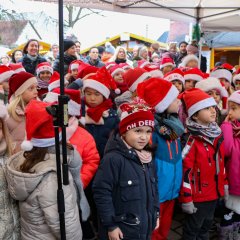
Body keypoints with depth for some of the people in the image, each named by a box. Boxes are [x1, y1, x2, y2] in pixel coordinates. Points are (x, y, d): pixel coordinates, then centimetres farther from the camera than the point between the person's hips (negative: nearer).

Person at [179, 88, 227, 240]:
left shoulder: (217, 135, 3)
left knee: (206, 226, 24)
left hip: (214, 193, 7)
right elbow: (186, 170, -20)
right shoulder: (193, 141, -20)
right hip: (198, 195, -7)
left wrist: (224, 185, 15)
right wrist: (186, 198, -18)